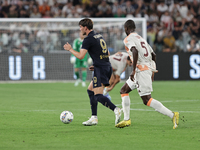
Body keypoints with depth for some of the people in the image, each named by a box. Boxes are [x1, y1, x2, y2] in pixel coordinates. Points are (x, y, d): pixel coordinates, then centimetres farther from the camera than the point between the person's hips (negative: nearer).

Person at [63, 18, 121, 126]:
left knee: (98, 96, -14)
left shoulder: (88, 39, -8)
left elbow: (80, 56, -13)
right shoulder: (99, 37, 19)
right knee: (90, 90, 19)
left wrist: (70, 49, 3)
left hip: (100, 69, -9)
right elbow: (106, 53, 24)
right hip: (107, 67, 9)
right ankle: (94, 118, 16)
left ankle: (116, 110, -34)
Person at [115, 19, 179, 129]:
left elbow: (135, 51, -24)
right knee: (124, 90, 18)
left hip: (141, 70, -9)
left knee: (147, 100, -12)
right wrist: (152, 72, 28)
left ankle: (172, 115, -20)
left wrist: (133, 70, -23)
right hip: (148, 68, 9)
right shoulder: (141, 38, 22)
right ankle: (126, 119, 15)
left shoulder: (128, 39, -5)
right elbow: (153, 55, 22)